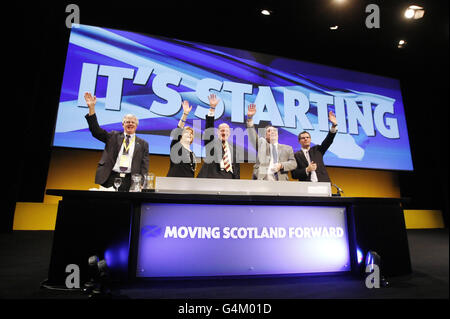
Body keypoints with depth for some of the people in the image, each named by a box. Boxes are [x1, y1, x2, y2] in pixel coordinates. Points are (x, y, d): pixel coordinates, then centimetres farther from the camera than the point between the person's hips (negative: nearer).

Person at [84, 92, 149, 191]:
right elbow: (96, 131, 4)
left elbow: (144, 166, 5)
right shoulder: (114, 136, 14)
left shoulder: (143, 144, 10)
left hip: (130, 182, -1)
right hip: (110, 179, 1)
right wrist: (91, 108, -5)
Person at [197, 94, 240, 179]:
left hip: (229, 177, 4)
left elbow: (236, 166, 17)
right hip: (212, 176, -3)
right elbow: (209, 127, -8)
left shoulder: (233, 147, 17)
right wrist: (212, 108, -18)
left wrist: (237, 178, 10)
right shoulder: (211, 142, 7)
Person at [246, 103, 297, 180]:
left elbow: (293, 163, 11)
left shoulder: (287, 148, 19)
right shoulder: (262, 143, 15)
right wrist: (250, 118, -14)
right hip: (262, 179, -1)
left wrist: (281, 165, -9)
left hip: (280, 180, 2)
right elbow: (253, 136, 0)